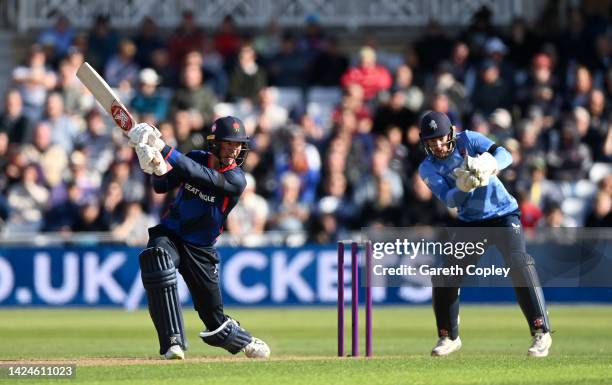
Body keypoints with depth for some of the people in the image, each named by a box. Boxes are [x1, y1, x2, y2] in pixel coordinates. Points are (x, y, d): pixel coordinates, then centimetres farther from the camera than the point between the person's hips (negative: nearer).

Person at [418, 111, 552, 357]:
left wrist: (488, 166, -42)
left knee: (518, 263, -24)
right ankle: (449, 337, 21)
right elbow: (450, 200, -19)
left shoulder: (468, 140, -9)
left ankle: (541, 332, -23)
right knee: (443, 277, -1)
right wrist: (463, 187, -40)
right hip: (470, 223, 4)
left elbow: (505, 156, -21)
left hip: (503, 214, -4)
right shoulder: (428, 168, -5)